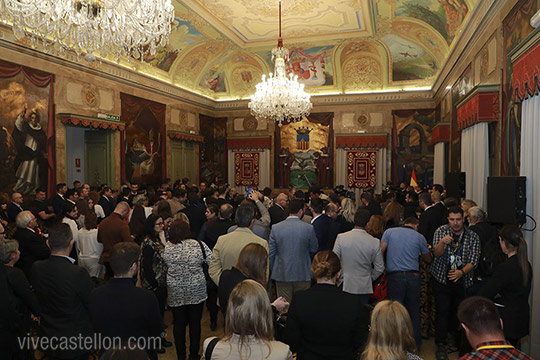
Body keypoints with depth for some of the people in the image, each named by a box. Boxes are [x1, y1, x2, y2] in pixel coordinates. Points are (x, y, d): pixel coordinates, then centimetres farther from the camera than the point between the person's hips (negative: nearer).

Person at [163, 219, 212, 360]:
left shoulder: (167, 250, -5)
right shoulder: (199, 245, -11)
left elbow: (166, 267, 7)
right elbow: (213, 262, -10)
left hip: (176, 294, 1)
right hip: (196, 292, -1)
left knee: (179, 324, 13)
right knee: (195, 323, 12)